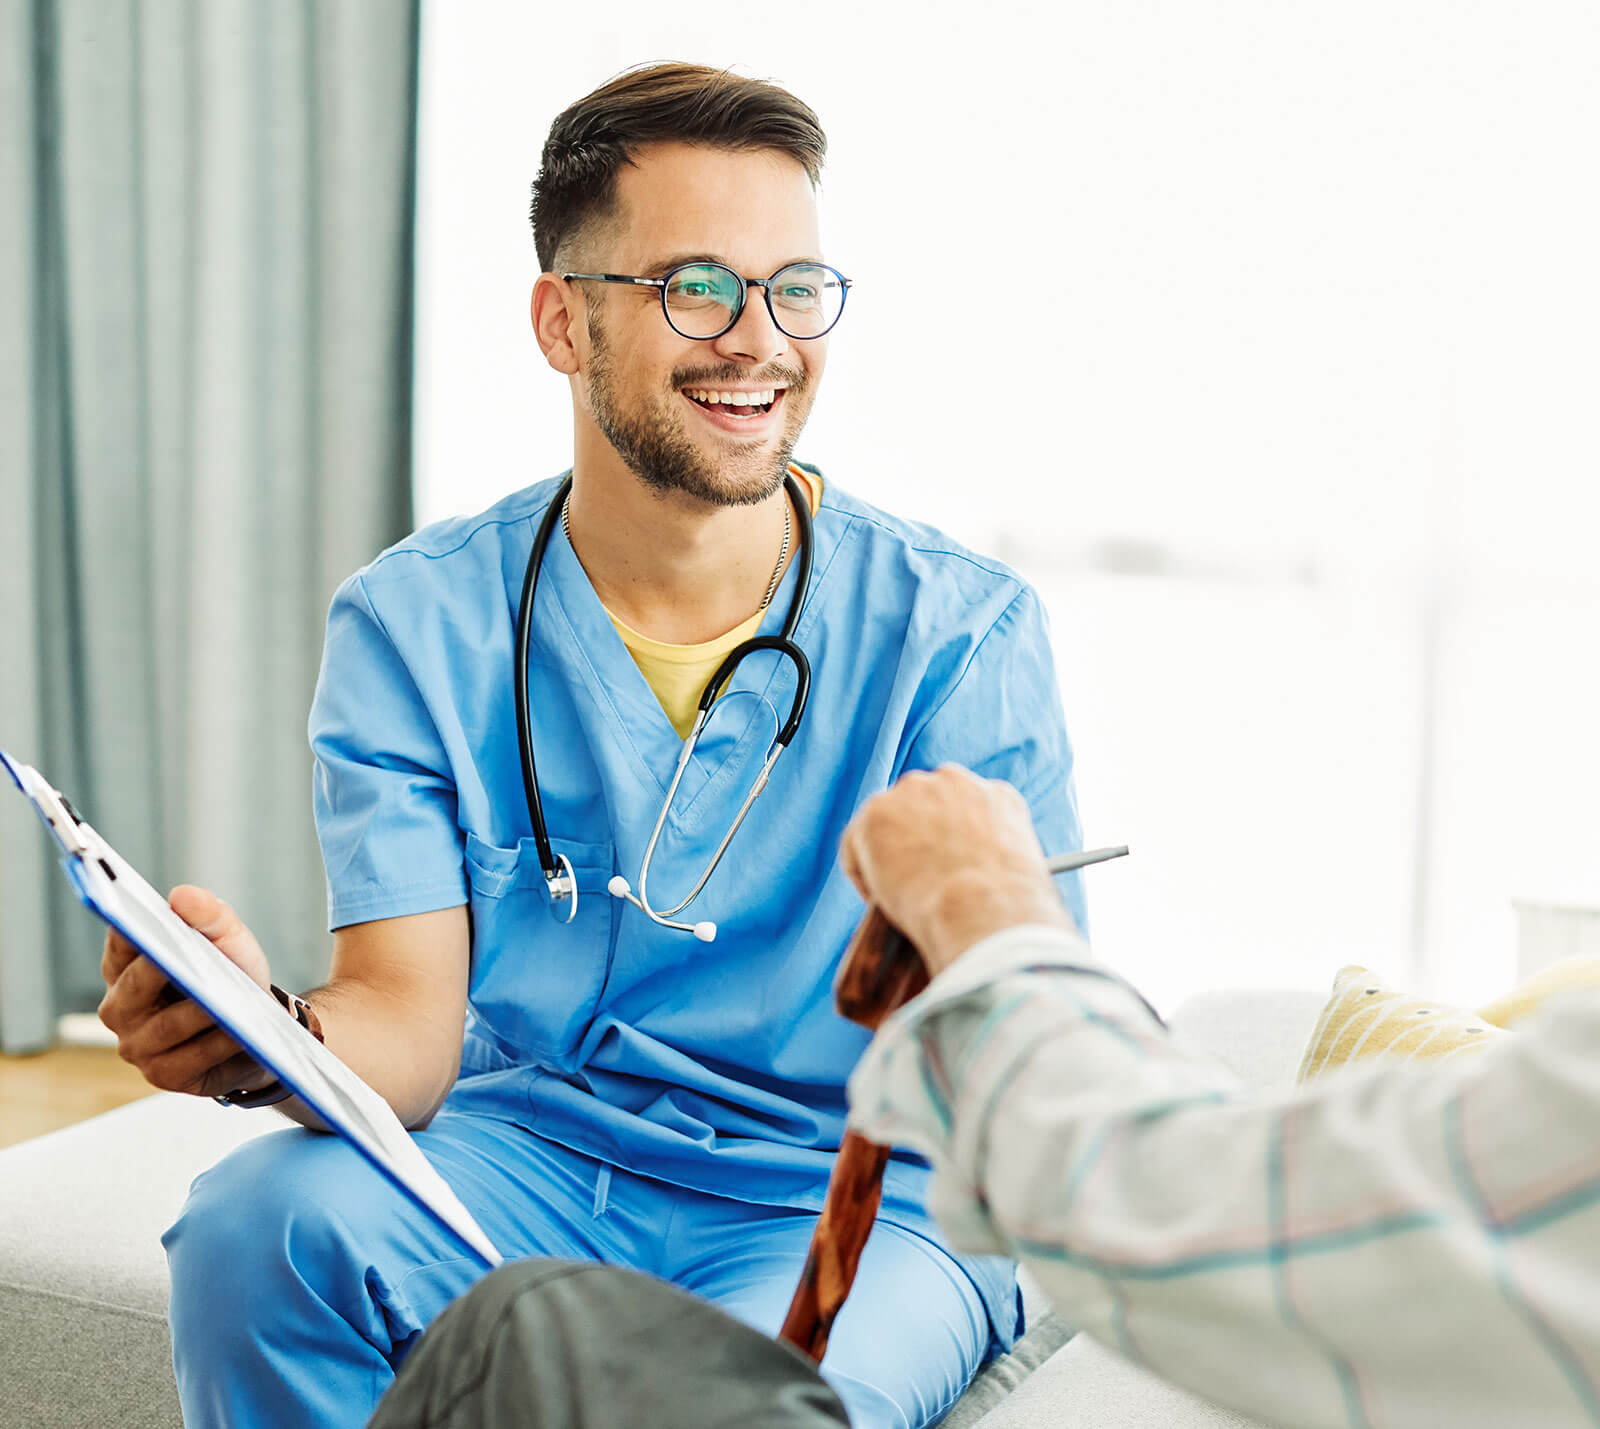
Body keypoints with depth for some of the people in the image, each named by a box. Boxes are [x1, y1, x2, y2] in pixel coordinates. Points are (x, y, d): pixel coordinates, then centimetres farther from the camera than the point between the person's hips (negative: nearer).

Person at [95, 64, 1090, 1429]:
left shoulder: (959, 630, -6)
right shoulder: (415, 625, -1)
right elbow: (410, 1018, -8)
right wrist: (273, 1037, -31)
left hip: (850, 1200, -2)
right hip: (526, 1157, 2)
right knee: (258, 1223, -27)